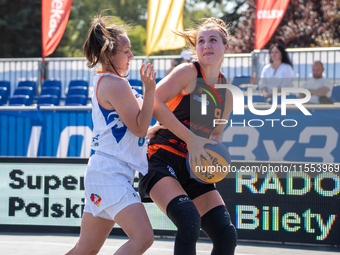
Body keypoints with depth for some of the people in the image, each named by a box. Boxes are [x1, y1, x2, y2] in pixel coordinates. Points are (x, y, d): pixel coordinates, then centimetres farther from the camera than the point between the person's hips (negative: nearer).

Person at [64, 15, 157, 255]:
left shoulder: (104, 81, 19)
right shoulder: (115, 84, -12)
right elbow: (139, 128, -12)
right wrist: (150, 89, -17)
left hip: (103, 172, 11)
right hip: (110, 173, -11)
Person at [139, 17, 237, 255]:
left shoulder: (226, 92, 13)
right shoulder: (188, 72, -6)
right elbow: (155, 104, -18)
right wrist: (191, 139, -22)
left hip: (194, 169, 6)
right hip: (162, 160, -6)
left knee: (227, 235, -5)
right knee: (189, 218, -31)